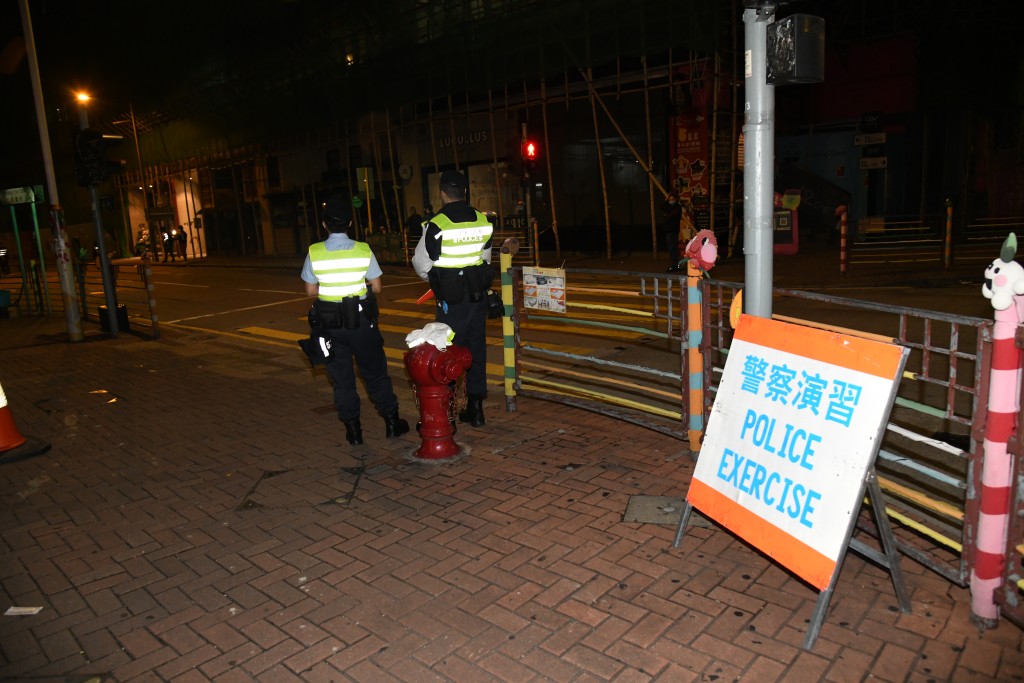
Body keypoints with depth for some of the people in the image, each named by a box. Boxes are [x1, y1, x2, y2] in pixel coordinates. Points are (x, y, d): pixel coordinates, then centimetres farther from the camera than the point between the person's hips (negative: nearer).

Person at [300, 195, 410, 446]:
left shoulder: (314, 253, -8)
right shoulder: (363, 250, -9)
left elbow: (311, 290, -1)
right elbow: (376, 287, -2)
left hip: (329, 322, 0)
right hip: (361, 320, 0)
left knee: (341, 377, 12)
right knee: (375, 372, 13)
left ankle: (353, 429, 18)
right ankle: (391, 422, 21)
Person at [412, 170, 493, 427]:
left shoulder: (436, 225, -14)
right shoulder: (484, 221, 1)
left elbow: (421, 264, -5)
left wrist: (434, 279, 16)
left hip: (450, 299, -4)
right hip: (478, 294, 5)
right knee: (477, 349, 12)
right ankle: (475, 407, 19)